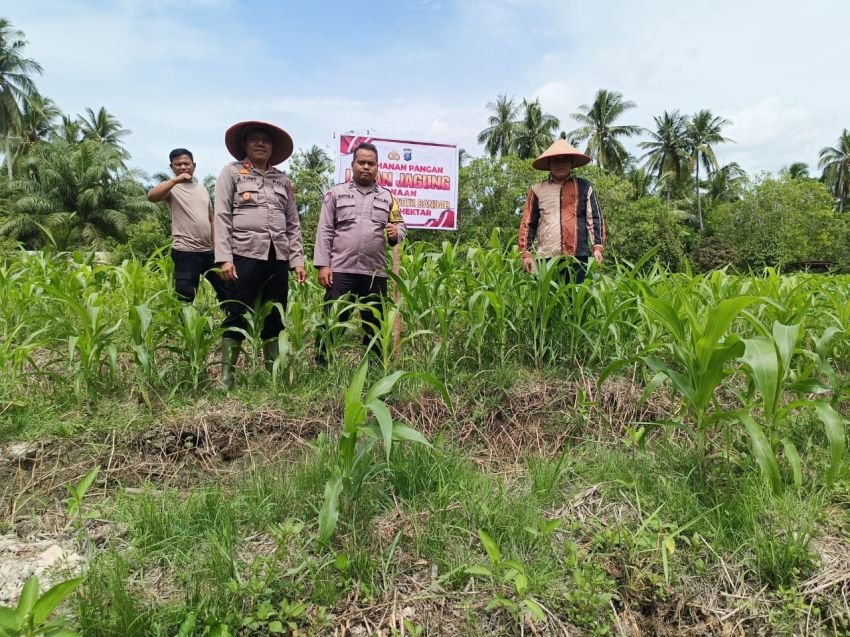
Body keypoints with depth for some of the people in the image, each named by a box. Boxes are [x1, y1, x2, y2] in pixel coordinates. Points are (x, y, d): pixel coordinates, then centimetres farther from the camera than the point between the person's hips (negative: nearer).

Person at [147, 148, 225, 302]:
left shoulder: (202, 189, 17)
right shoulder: (171, 187, 0)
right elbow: (151, 196, -21)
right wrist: (175, 180, -25)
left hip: (208, 250, 6)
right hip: (185, 251, -6)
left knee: (225, 289, 13)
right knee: (185, 296, -5)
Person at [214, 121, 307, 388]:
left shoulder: (283, 180, 17)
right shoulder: (231, 172, 7)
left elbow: (293, 224, 15)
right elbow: (222, 217, -1)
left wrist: (298, 260, 6)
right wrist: (224, 258, -10)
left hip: (278, 258, 4)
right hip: (245, 255, -4)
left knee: (275, 320, 7)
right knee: (237, 317, -3)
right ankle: (226, 378, 4)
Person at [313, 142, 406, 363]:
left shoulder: (387, 196, 14)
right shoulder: (337, 193, 8)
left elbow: (401, 225, 16)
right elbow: (324, 232, 2)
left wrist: (395, 233, -9)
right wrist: (322, 265, -7)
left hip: (375, 273, 3)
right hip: (341, 270, -2)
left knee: (374, 325, 9)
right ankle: (320, 364, 8)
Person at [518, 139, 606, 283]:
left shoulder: (584, 187, 11)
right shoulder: (537, 190, 11)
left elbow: (595, 218, 7)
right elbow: (527, 223, 9)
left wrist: (597, 247, -4)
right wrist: (525, 253, 2)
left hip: (577, 256, 0)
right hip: (546, 257, 0)